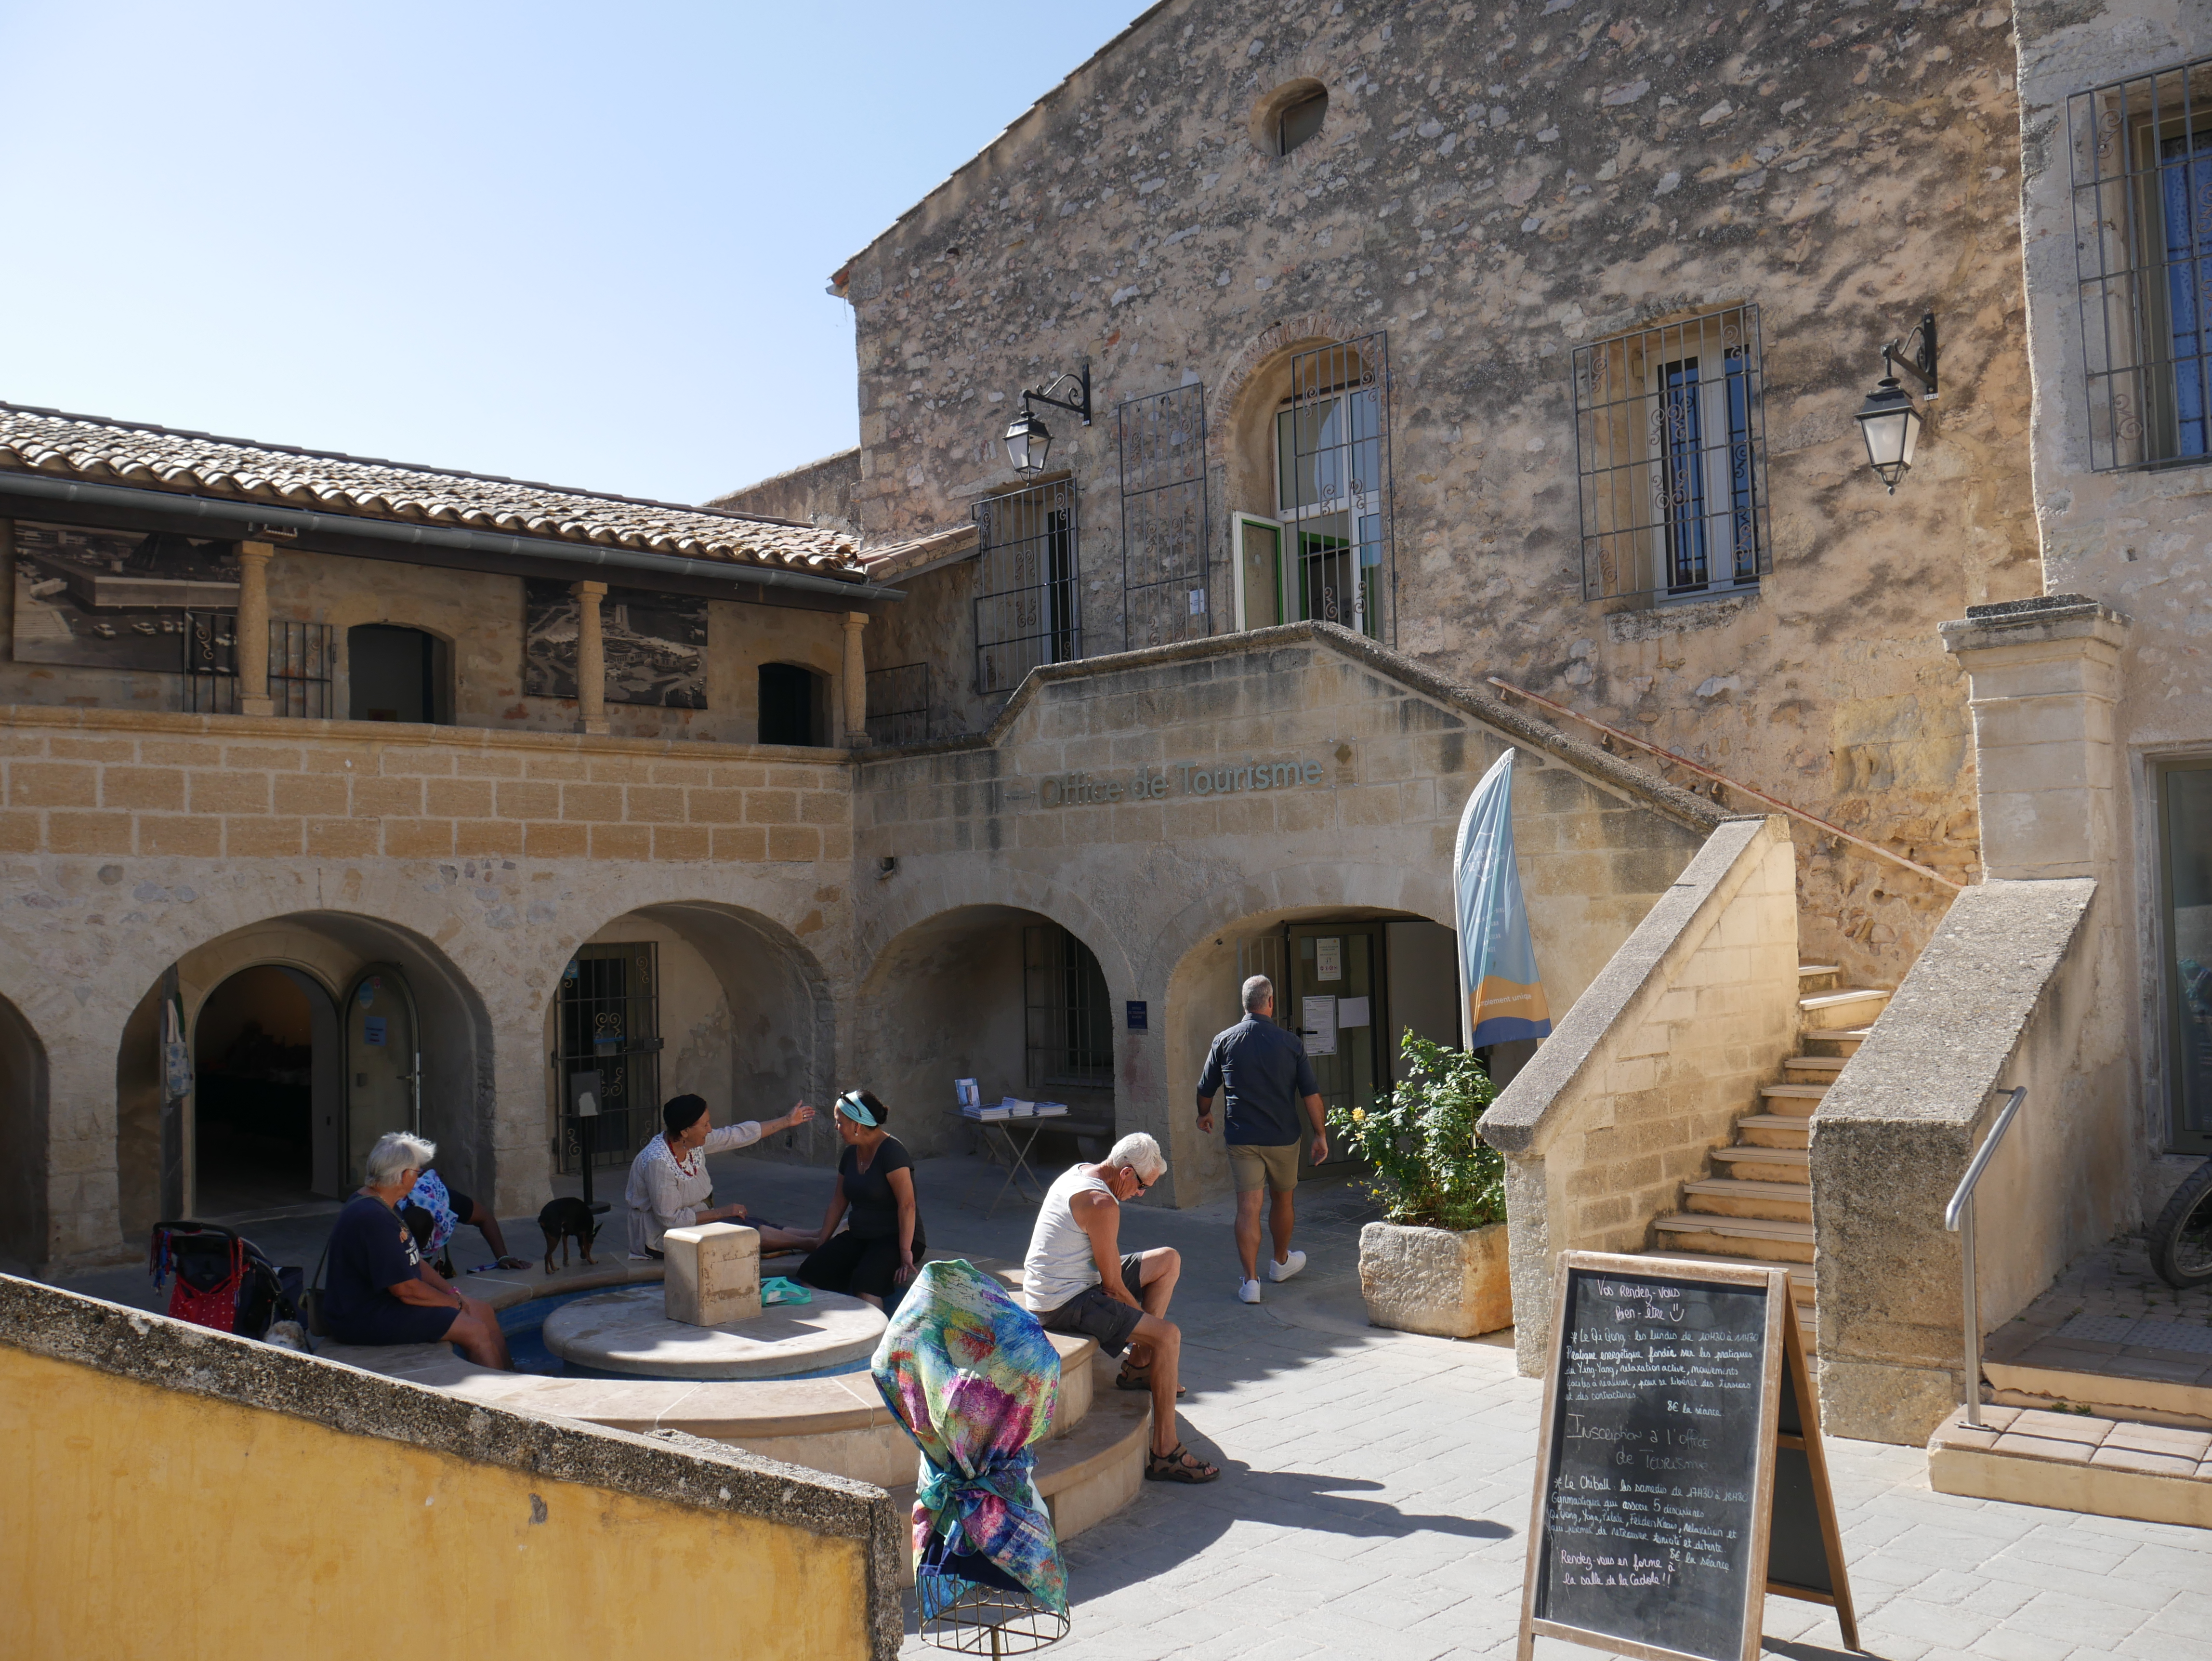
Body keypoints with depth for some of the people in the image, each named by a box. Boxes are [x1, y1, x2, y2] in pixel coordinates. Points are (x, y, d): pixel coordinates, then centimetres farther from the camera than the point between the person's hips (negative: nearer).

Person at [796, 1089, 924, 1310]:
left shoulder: (891, 1151, -15)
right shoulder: (851, 1154, 11)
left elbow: (907, 1205, -21)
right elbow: (838, 1202, 18)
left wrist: (906, 1252, -24)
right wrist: (822, 1245, 13)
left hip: (895, 1238, -8)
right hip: (858, 1237, 8)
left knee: (864, 1280, -37)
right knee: (809, 1273, -17)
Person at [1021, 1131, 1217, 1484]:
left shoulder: (1079, 1173, 7)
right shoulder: (1102, 1205, -23)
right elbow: (1114, 1286, -18)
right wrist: (1144, 1317, -1)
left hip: (1055, 1286, 10)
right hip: (1063, 1304, -10)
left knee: (1169, 1259, 14)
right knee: (1168, 1335, -22)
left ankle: (1138, 1367, 20)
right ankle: (1164, 1453, -18)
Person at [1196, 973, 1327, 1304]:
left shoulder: (1224, 1041, -3)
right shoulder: (1290, 1043, -5)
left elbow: (1205, 1090, 6)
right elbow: (1311, 1094, -6)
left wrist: (1204, 1115, 26)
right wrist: (1321, 1134, 3)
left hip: (1241, 1138, 0)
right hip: (1283, 1137, 0)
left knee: (1248, 1206, -1)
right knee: (1284, 1198, 20)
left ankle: (1250, 1280, -6)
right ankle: (1281, 1262, 38)